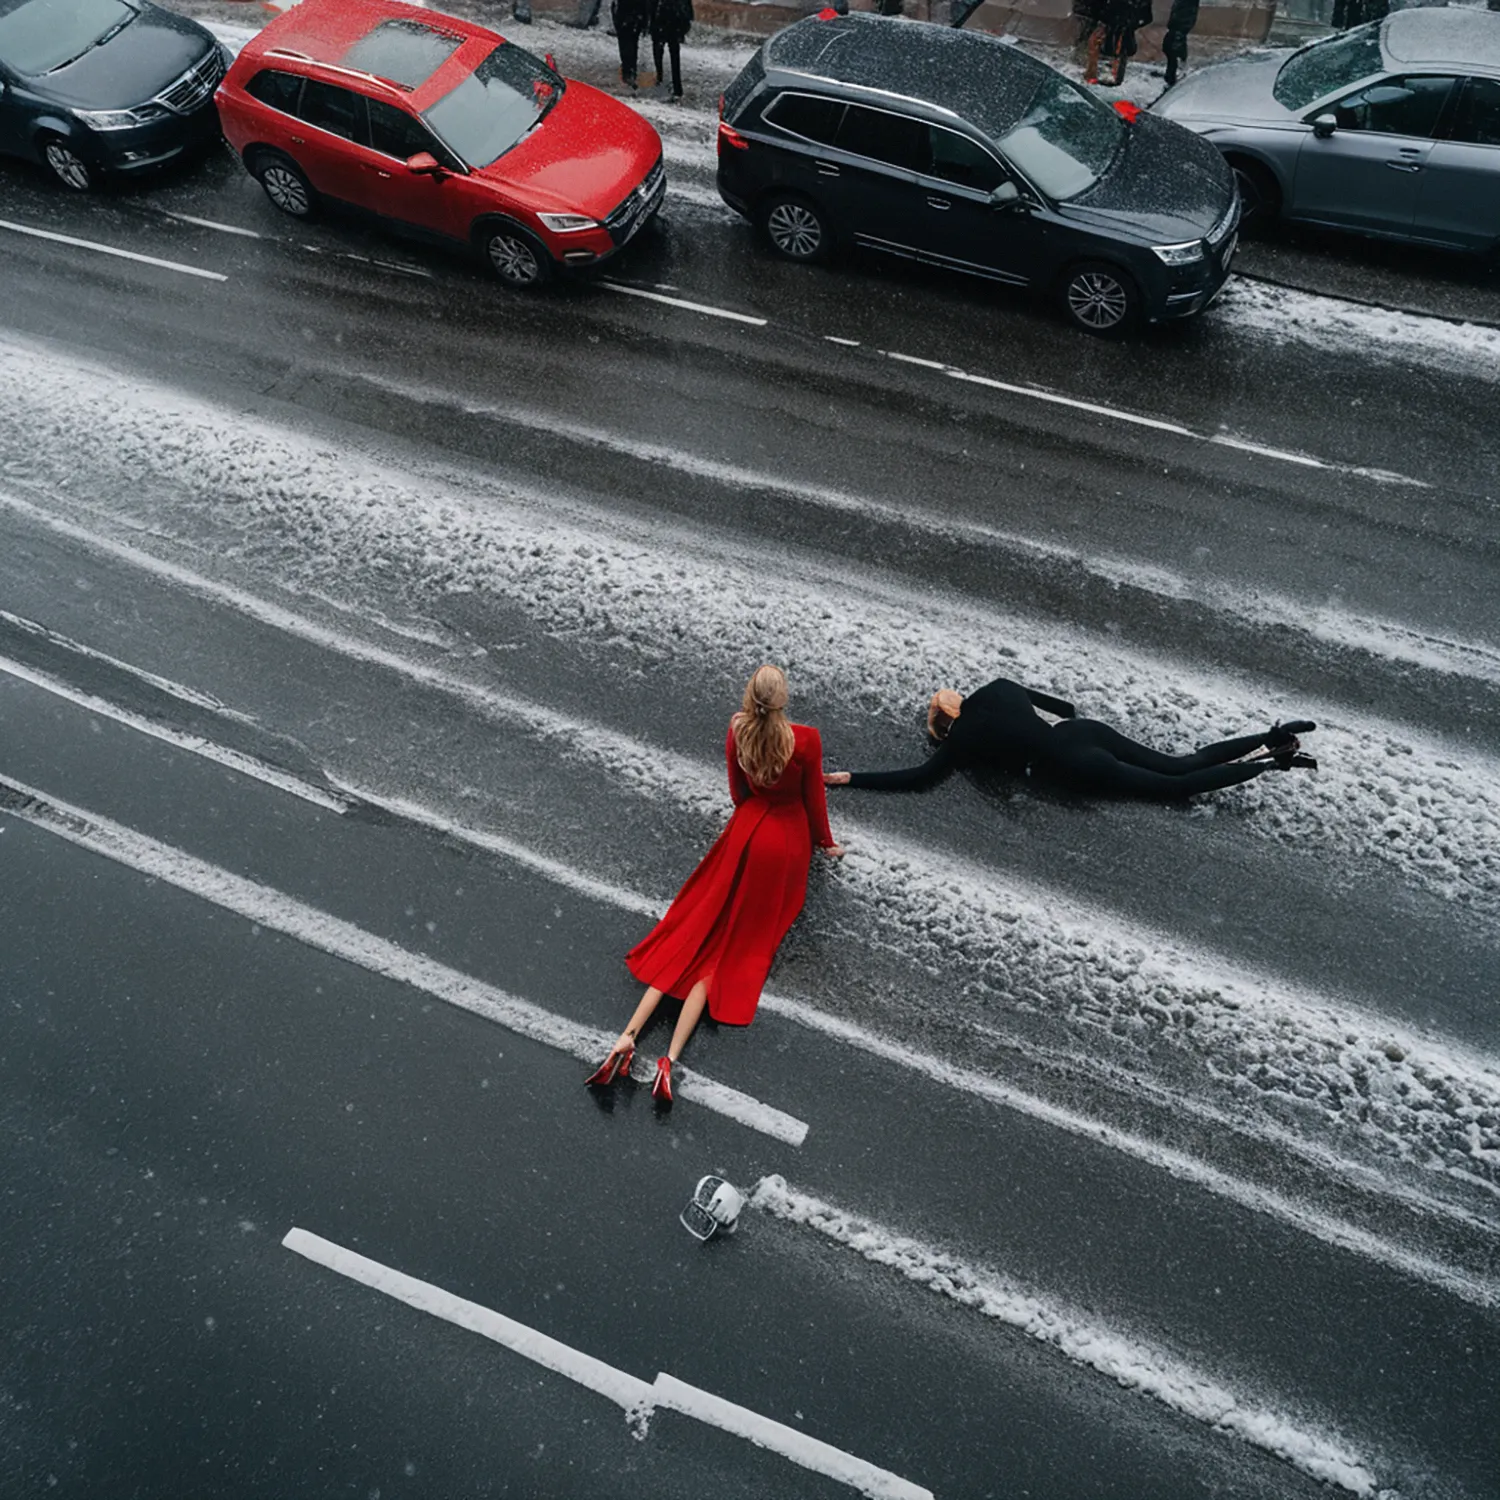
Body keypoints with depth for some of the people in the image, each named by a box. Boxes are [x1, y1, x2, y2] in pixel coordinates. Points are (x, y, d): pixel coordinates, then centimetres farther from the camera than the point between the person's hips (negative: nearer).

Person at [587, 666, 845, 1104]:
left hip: (746, 830, 2)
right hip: (786, 840, -2)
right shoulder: (805, 739, -19)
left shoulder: (737, 731, -8)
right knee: (734, 944, 1)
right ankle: (671, 1059, -7)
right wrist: (825, 842, 13)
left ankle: (627, 1039, -3)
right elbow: (814, 798, -5)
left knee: (698, 927, 7)